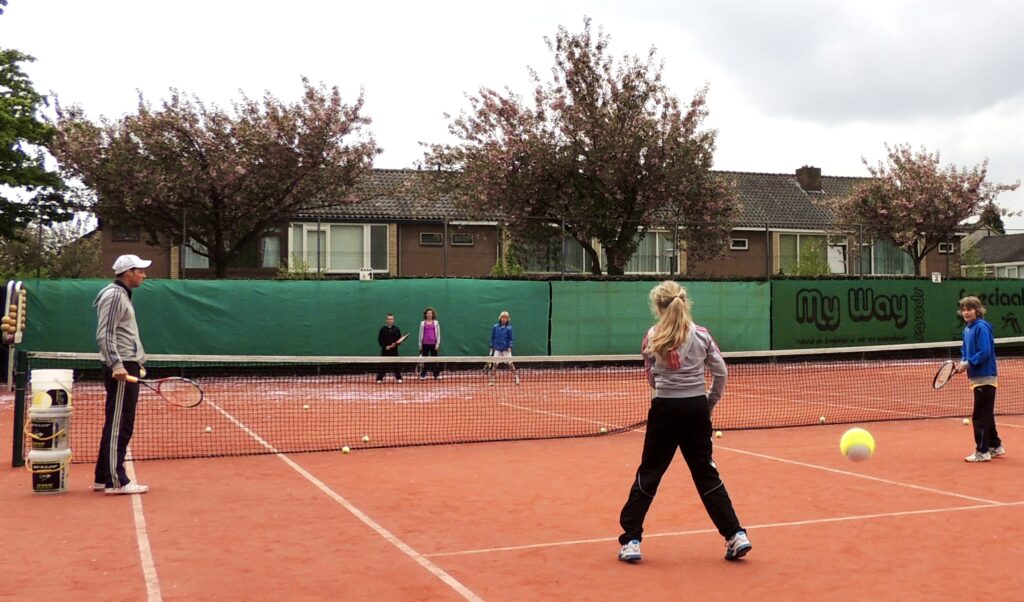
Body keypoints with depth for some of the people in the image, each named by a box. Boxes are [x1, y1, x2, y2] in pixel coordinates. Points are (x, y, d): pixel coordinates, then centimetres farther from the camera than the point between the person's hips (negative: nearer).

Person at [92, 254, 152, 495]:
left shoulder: (123, 295, 20)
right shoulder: (113, 295, -11)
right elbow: (104, 335, -19)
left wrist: (135, 362, 26)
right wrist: (116, 364, -27)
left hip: (128, 367, 10)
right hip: (120, 369, -10)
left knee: (117, 426, 13)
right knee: (118, 427, -7)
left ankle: (103, 478, 19)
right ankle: (115, 481, -4)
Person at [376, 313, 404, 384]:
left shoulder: (396, 329, 3)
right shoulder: (383, 329, -1)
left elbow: (400, 339, 5)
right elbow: (379, 340, -1)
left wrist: (395, 344, -14)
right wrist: (385, 346, -13)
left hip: (394, 350, 1)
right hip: (385, 350, -1)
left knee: (397, 364, 2)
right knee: (383, 365, -1)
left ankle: (398, 378, 11)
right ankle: (380, 378, 5)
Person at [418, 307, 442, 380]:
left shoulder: (436, 322, 5)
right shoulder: (422, 323, 6)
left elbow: (438, 334, 4)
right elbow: (421, 334, 9)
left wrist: (437, 343, -4)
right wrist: (420, 345, 6)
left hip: (433, 343, 0)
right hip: (425, 343, 0)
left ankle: (436, 374, 5)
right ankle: (423, 374, 6)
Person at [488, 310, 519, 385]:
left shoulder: (509, 328, -5)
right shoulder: (495, 327, 2)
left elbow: (511, 338, -2)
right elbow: (492, 337, 10)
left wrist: (510, 347, -13)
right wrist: (492, 346, 7)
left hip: (506, 349, -2)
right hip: (497, 349, 2)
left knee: (510, 363, 1)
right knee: (495, 364, -2)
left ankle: (516, 378, 13)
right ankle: (492, 380, 2)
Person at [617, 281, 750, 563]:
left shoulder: (652, 338, -4)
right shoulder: (702, 335, -1)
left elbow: (651, 378, 4)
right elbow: (721, 372, 2)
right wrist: (711, 402, 12)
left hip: (665, 409, -2)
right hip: (697, 409, 2)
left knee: (649, 473, 7)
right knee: (706, 473, 12)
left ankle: (631, 540, 8)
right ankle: (736, 534, 10)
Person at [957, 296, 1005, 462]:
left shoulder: (981, 327, -16)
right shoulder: (967, 329, 11)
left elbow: (985, 352, -23)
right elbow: (965, 351, 19)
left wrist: (969, 364, -20)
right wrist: (962, 362, 2)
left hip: (985, 377, -9)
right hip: (977, 377, 9)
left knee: (980, 416, -5)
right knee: (986, 415, 17)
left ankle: (982, 451, 1)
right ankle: (995, 447, 28)